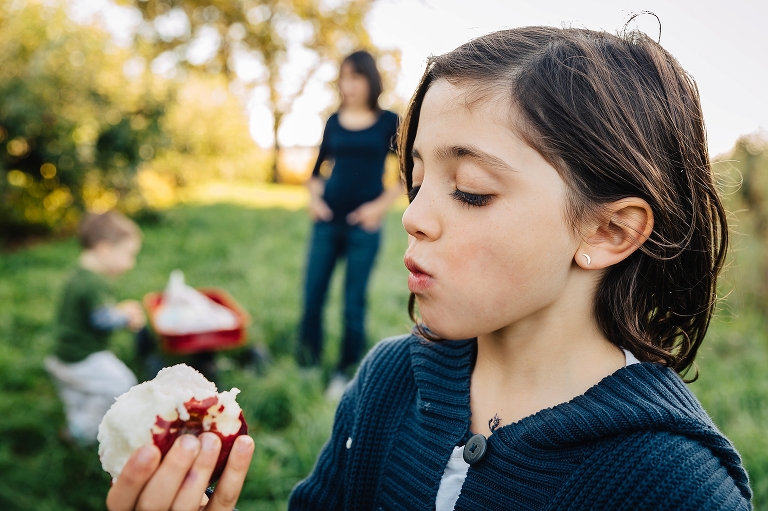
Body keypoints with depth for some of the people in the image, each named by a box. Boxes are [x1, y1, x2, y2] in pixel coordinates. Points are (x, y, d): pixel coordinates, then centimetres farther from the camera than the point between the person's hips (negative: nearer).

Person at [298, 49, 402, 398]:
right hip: (328, 219, 3)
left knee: (353, 302, 3)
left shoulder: (388, 122, 1)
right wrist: (314, 197, 2)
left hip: (363, 224, -3)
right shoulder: (334, 122, 10)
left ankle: (346, 373, 17)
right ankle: (307, 364, 17)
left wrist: (380, 205, -8)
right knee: (312, 294, 2)